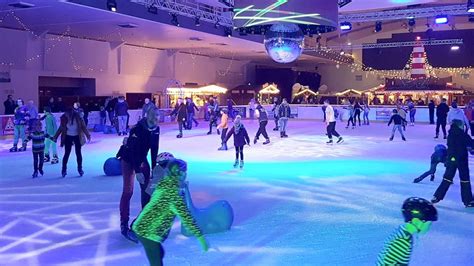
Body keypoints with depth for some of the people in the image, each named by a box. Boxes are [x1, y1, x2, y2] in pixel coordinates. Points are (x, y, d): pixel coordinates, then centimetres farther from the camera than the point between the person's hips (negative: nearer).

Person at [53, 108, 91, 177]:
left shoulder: (78, 118, -20)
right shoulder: (64, 119, -15)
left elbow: (83, 127, -11)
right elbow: (60, 129, -3)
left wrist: (87, 135, -16)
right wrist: (55, 137, 1)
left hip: (77, 137, -1)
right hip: (68, 137, 1)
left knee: (78, 153, 4)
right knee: (67, 153, 0)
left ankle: (80, 168, 17)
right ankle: (64, 169, 9)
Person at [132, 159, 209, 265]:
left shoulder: (164, 185, 3)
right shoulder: (173, 192, -21)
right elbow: (185, 216, -23)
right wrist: (200, 236, -22)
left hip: (142, 227, 9)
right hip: (149, 232, -9)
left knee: (159, 254, 26)